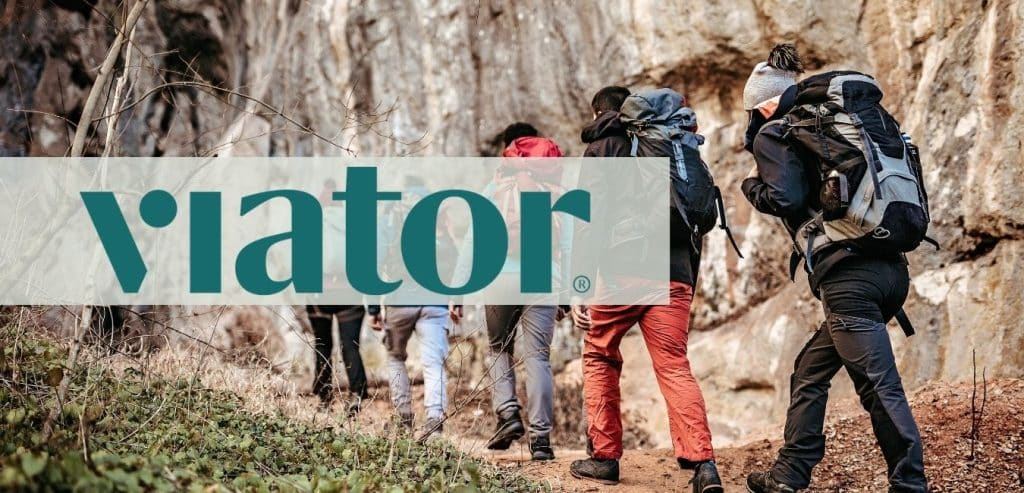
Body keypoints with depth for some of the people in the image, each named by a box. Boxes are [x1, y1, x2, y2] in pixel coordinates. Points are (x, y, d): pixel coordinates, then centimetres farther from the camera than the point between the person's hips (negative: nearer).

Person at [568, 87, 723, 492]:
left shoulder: (603, 149, 9)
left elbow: (587, 222, -4)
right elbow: (694, 226, 22)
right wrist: (687, 295, 26)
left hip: (620, 273, -3)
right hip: (673, 275, 4)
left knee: (599, 358, 15)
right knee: (674, 367, -2)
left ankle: (604, 457, 13)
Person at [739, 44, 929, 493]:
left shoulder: (772, 133, 1)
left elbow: (786, 198, -10)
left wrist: (752, 185, 6)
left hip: (848, 275, -8)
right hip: (890, 268, 8)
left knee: (880, 388, -8)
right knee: (809, 371, 19)